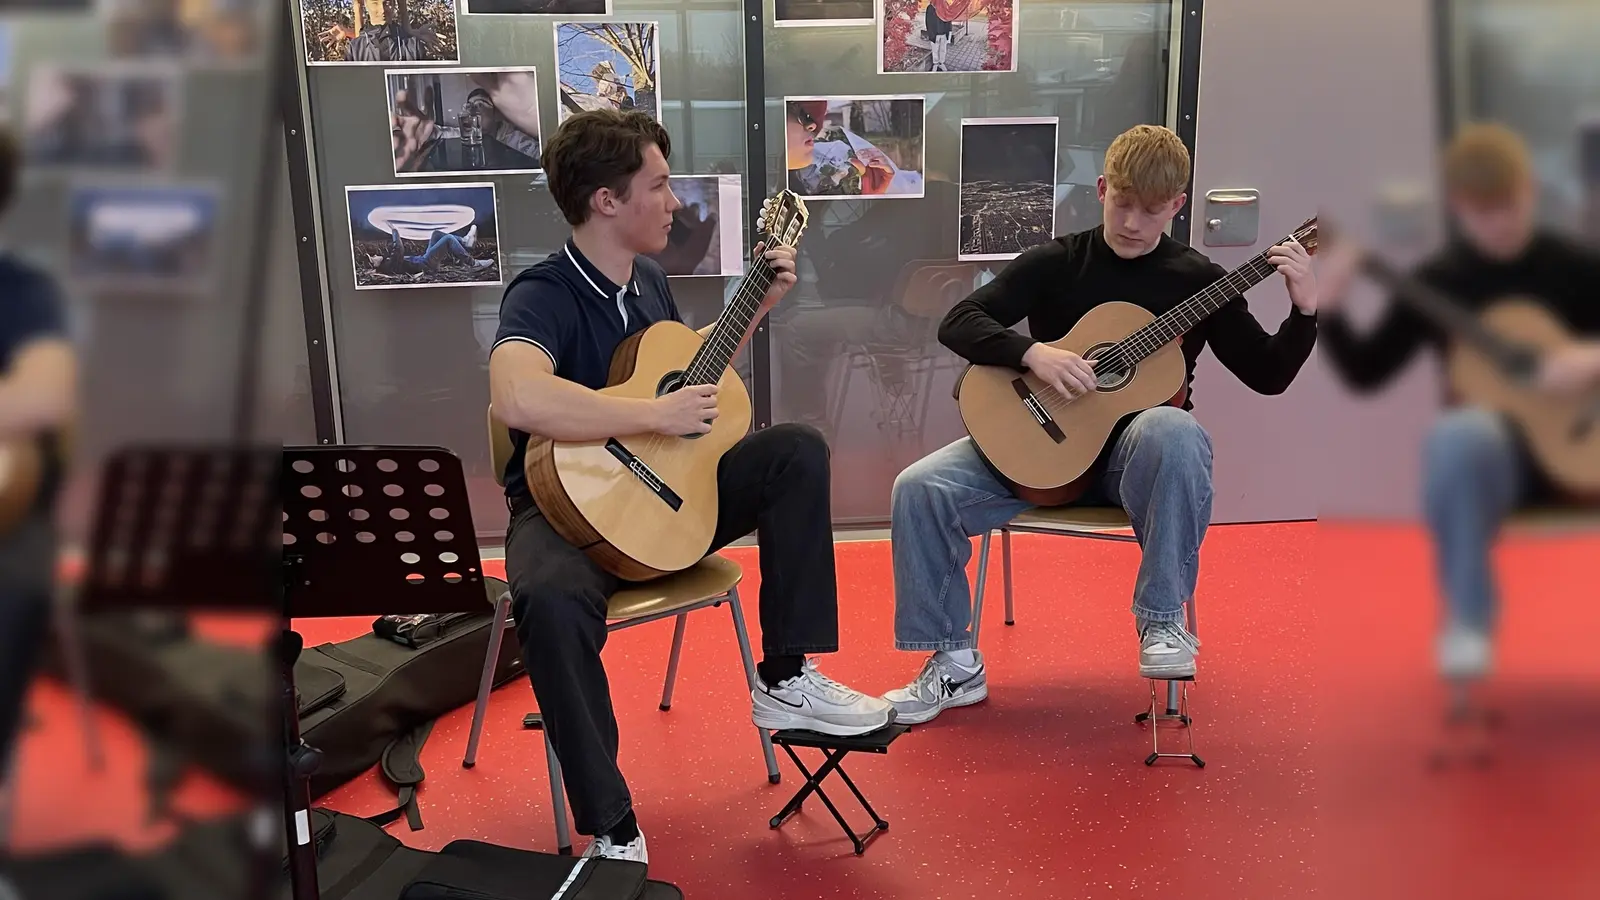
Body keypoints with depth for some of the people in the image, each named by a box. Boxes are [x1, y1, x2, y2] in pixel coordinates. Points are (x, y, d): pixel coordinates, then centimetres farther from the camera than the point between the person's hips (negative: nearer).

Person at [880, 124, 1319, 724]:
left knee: (1176, 433, -39)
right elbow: (958, 323, -4)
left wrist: (1305, 311, -12)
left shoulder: (1197, 280, 5)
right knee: (920, 487, -21)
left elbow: (1267, 375, 5)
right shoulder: (1057, 263, 5)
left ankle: (1163, 619, -22)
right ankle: (955, 665, -6)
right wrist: (1033, 352, -20)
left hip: (1133, 450, -1)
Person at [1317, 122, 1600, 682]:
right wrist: (1329, 309, -16)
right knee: (1458, 433, -38)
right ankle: (1467, 622, -21)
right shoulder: (1437, 282, 2)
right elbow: (1365, 373, -1)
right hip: (1485, 454, -1)